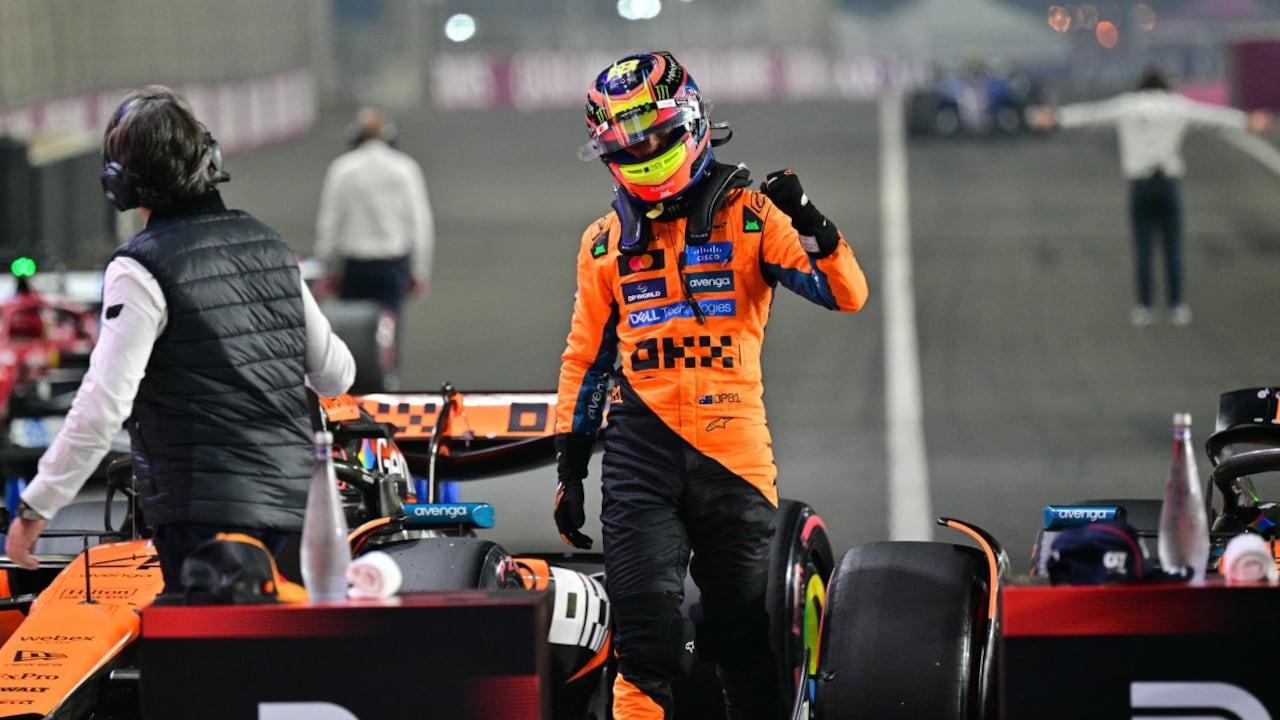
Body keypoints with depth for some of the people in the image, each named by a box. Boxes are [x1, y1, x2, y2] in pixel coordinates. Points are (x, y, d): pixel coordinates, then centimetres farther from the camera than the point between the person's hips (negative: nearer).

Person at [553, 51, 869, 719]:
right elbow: (586, 360, 18)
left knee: (746, 640, 7)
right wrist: (569, 469, 15)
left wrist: (808, 224, -23)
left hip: (733, 454, -1)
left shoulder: (748, 214, 2)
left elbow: (846, 294, -6)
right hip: (640, 457, 1)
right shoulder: (605, 242, 11)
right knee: (646, 640, -9)